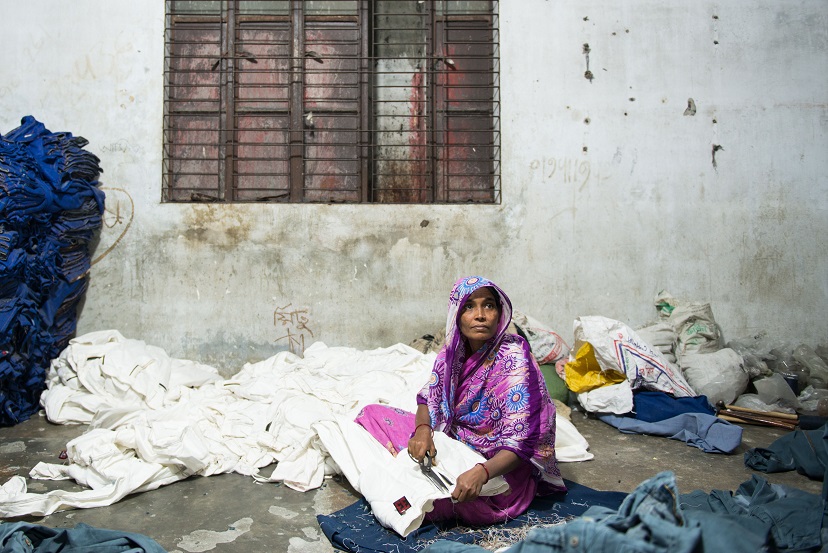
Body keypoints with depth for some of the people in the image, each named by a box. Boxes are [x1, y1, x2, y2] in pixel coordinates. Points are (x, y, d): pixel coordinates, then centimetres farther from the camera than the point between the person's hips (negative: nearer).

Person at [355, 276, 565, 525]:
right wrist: (423, 429, -19)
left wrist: (481, 473, -40)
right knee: (372, 413, 0)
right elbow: (429, 398, 4)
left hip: (498, 467, -6)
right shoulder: (453, 350, -3)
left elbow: (520, 444, -24)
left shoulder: (514, 361, -22)